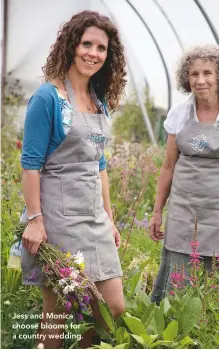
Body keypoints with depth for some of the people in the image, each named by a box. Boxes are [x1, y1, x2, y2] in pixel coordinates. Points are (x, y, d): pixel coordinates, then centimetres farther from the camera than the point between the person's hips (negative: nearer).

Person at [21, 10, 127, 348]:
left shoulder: (100, 102, 12)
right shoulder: (48, 97, -9)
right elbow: (31, 163, -11)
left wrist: (109, 218, 17)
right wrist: (35, 219, -17)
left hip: (95, 214, 7)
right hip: (58, 215, -7)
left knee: (114, 308, 6)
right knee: (58, 310, 3)